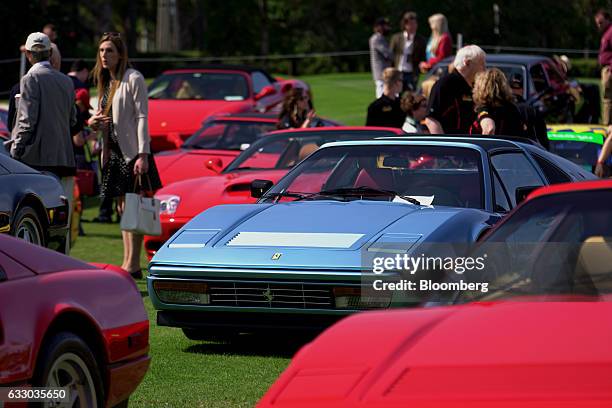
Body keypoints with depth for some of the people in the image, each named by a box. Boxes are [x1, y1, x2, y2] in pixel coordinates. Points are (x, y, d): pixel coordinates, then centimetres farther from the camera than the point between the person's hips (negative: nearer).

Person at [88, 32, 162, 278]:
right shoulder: (105, 82, 16)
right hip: (113, 150, 8)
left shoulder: (133, 79, -8)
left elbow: (142, 117, -13)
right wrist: (94, 122, 0)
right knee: (122, 209, 10)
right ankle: (128, 263, 14)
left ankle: (133, 264, -11)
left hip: (131, 150, -8)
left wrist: (143, 154, -20)